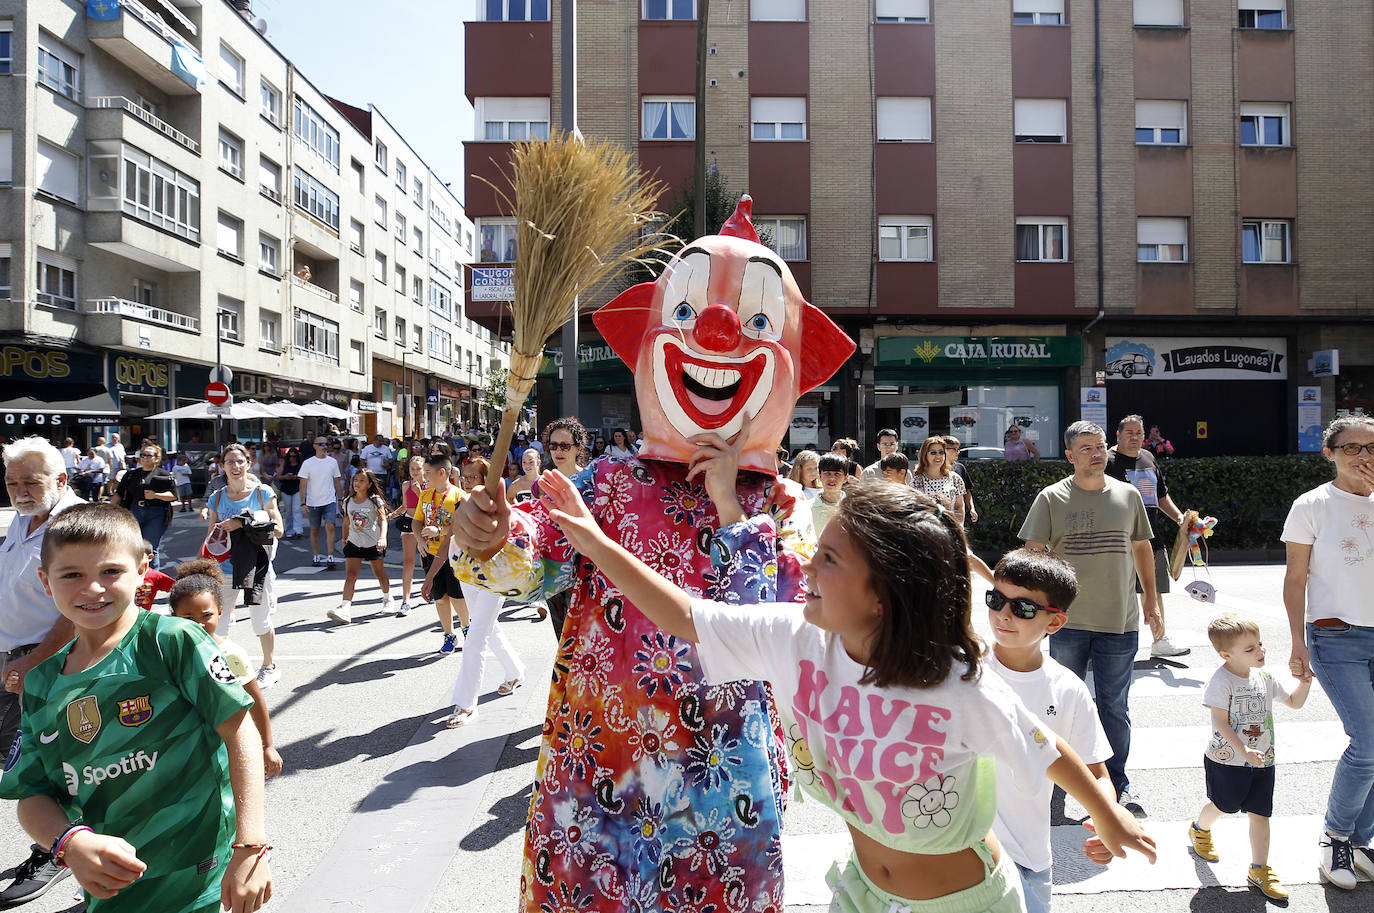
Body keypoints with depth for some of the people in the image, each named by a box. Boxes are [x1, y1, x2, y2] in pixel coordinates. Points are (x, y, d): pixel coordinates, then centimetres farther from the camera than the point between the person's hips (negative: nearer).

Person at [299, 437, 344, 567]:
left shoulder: (333, 462, 5)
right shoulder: (307, 463, -2)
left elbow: (337, 482, 14)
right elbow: (303, 484, -3)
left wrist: (340, 499, 14)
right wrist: (303, 504, -9)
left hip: (330, 501, 0)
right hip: (313, 503, 0)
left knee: (330, 527, -14)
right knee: (314, 530, 10)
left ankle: (330, 556, -13)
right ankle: (316, 556, 24)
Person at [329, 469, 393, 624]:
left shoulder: (375, 501, -10)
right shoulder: (348, 502, 3)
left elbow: (383, 520, -21)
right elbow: (346, 522, 16)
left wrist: (382, 537, -35)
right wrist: (345, 539, 19)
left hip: (373, 544, -3)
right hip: (354, 543, 3)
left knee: (380, 574, 12)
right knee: (350, 575, -11)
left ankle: (387, 600, 36)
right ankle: (345, 609, -19)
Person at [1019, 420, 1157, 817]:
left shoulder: (1128, 495, 5)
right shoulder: (1051, 498, -4)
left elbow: (1141, 547, 17)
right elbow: (1034, 554, -3)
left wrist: (1150, 596, 15)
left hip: (1120, 621, 2)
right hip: (1068, 621, -1)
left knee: (1115, 708, 10)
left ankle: (1117, 783, 24)